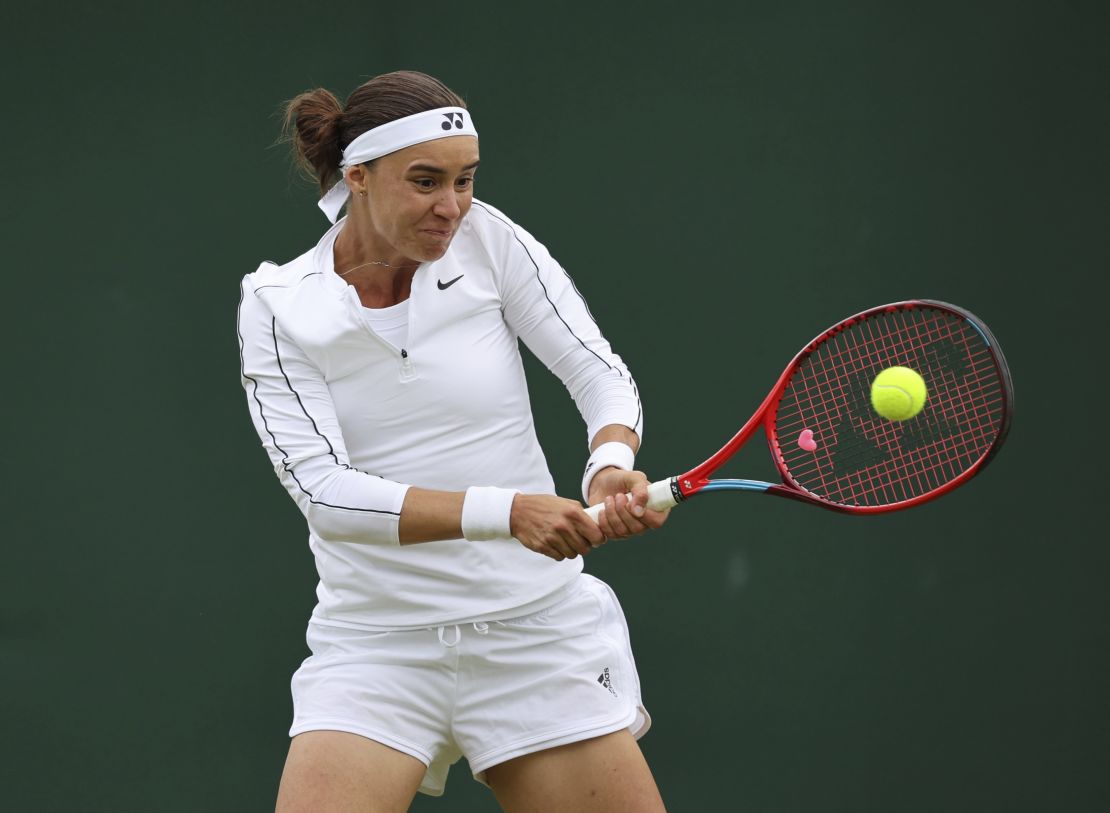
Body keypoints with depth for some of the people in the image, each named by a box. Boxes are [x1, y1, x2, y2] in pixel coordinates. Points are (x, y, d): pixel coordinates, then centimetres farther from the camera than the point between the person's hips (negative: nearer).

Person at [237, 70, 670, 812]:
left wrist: (613, 465, -28)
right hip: (375, 647, -1)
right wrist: (505, 511, -28)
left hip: (538, 632, 2)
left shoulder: (487, 241, -3)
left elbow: (602, 374, -4)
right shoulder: (277, 307, -6)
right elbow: (324, 492, -16)